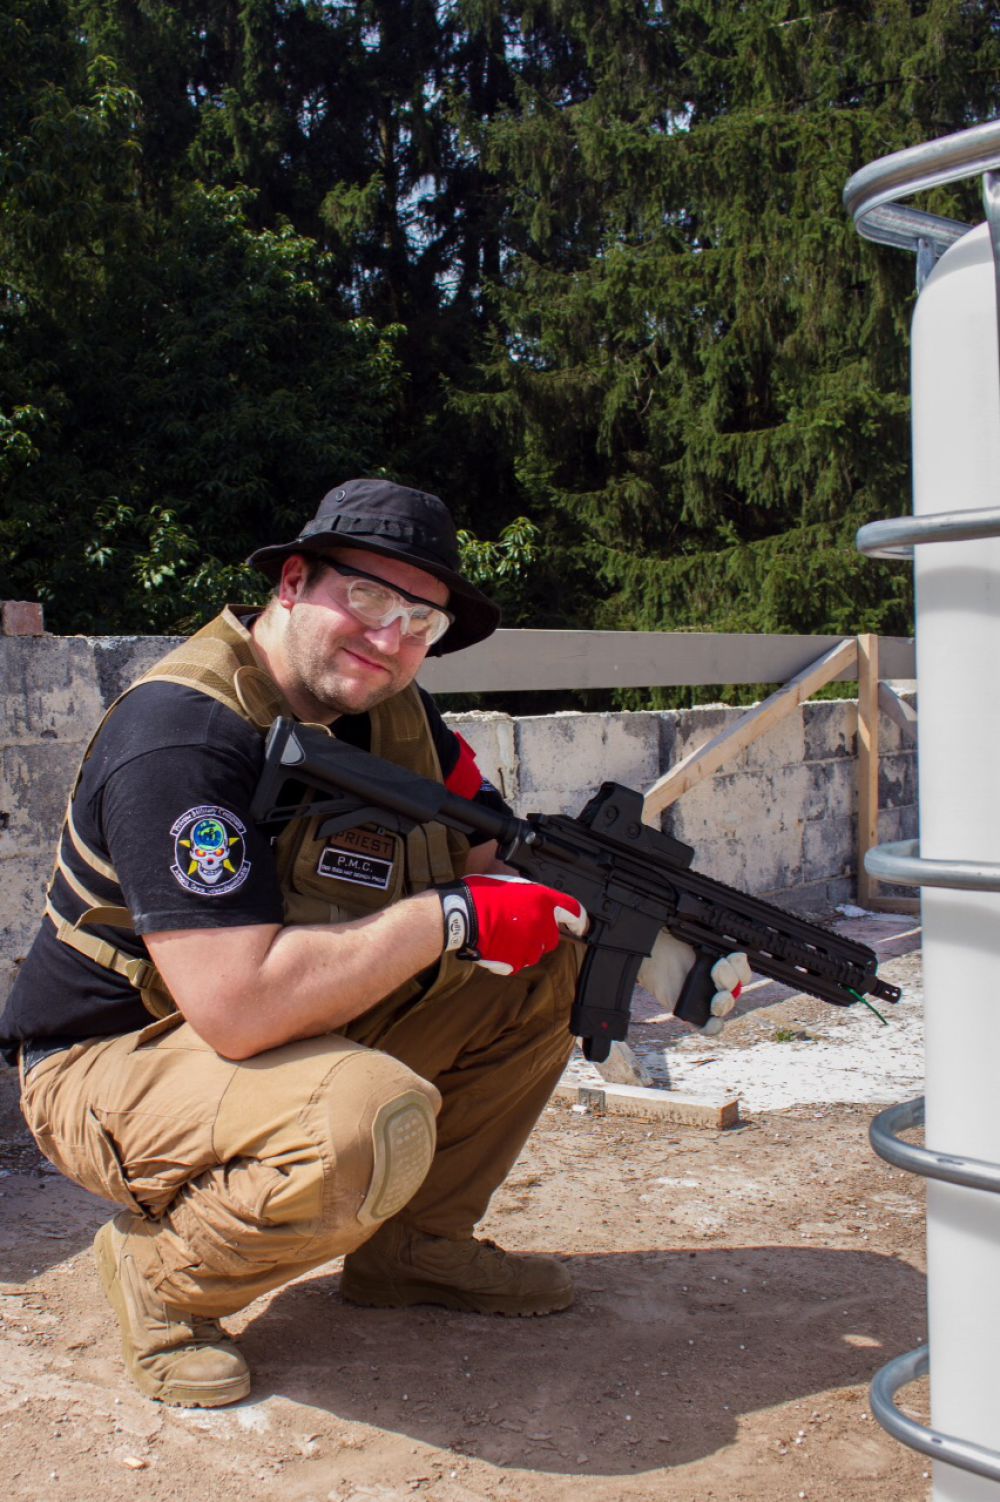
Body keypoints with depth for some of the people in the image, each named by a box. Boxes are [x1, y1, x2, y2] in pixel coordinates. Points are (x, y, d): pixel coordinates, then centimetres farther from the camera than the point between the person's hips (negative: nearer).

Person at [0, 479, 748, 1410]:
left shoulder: (390, 710, -2)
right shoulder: (183, 736, -28)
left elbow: (500, 874, 5)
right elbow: (238, 1008, -37)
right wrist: (450, 916, -29)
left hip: (310, 1024, 8)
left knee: (550, 964, -1)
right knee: (374, 1121, -36)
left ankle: (412, 1246, 10)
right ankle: (160, 1274, -6)